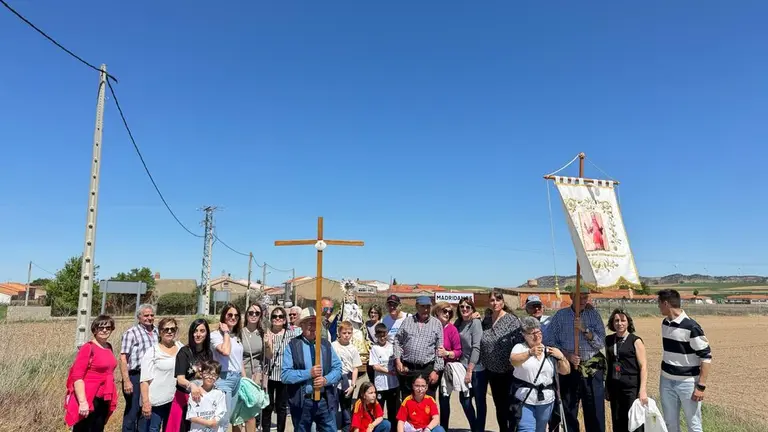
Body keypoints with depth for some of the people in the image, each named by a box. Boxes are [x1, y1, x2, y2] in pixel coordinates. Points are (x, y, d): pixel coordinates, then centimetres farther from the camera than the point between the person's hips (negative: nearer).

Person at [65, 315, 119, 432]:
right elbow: (77, 376, -17)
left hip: (104, 400, 7)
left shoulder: (108, 347, 8)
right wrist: (82, 402, -24)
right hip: (89, 400, -7)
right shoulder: (88, 348, -13)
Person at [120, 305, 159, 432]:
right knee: (132, 412, 2)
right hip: (135, 378, -5)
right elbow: (123, 358, -11)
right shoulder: (131, 333, -6)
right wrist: (126, 381, -18)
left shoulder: (157, 332, 10)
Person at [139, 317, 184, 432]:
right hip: (155, 402, -5)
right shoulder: (152, 352, -9)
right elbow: (145, 380, -12)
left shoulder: (181, 347, 6)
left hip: (175, 400, 5)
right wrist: (146, 402, -18)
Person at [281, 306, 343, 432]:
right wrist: (309, 373, -19)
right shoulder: (293, 346, -4)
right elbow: (285, 375, -11)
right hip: (301, 402, -2)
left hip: (325, 401, 2)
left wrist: (326, 380, -13)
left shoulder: (326, 344, 8)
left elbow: (338, 368, 6)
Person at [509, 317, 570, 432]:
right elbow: (513, 361, -25)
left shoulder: (549, 351, 9)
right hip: (524, 400, -4)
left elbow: (565, 371, 8)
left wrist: (561, 356, -10)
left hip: (545, 400, 4)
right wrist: (530, 353, -41)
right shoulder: (520, 347, -3)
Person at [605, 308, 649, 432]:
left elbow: (643, 366, -9)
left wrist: (643, 390, -17)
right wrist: (606, 387, 15)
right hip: (614, 387, 5)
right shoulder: (608, 340, 7)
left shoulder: (635, 341, -6)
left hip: (631, 387, -5)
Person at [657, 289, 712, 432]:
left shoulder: (691, 327, -19)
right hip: (667, 381, 7)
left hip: (687, 383, -6)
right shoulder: (665, 323, 4)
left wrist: (701, 386, -19)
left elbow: (706, 357, -16)